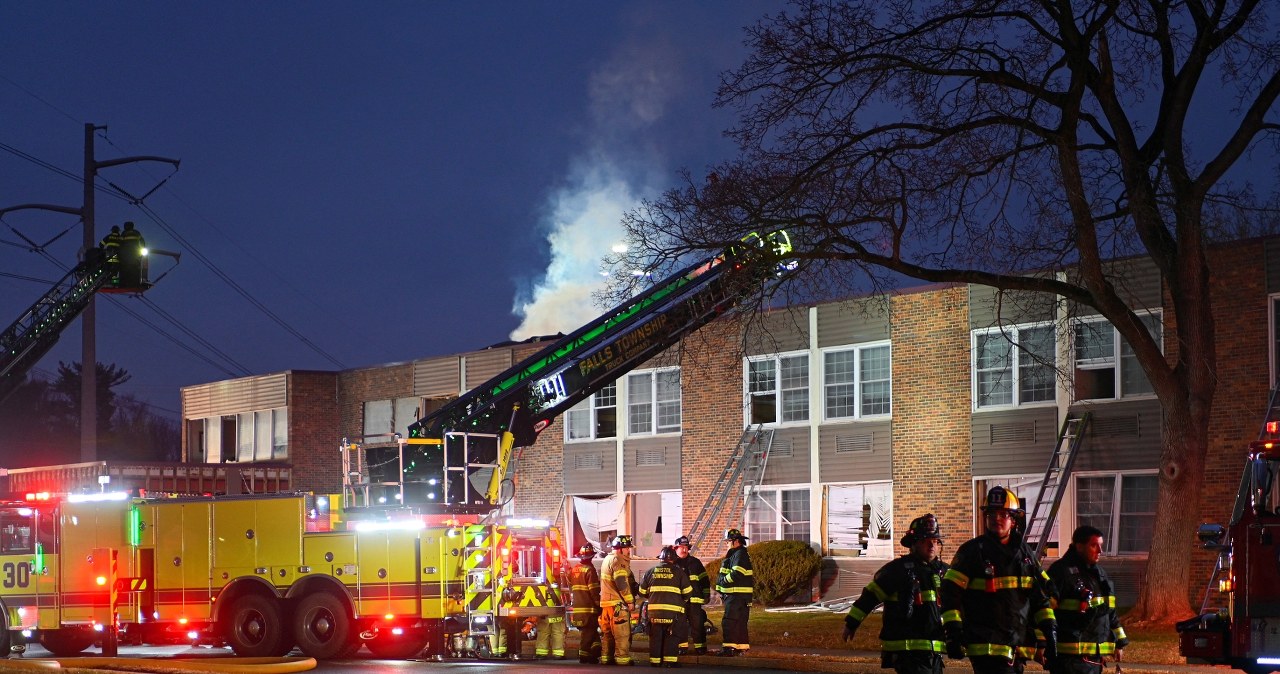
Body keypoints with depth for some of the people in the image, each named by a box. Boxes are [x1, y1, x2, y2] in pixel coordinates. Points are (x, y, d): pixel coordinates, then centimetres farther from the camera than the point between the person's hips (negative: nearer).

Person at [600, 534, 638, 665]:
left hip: (606, 602, 10)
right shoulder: (618, 561, -13)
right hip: (617, 603, -10)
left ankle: (606, 658, 16)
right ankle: (622, 658, -8)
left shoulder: (607, 559, 18)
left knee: (607, 633, 13)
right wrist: (630, 601, -15)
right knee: (622, 634, -7)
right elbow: (622, 583, -20)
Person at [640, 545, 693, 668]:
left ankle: (655, 661, 13)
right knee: (671, 638, 4)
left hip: (654, 611, 3)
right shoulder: (679, 572, -1)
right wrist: (683, 601, 22)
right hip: (673, 611, -3)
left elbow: (642, 592, 14)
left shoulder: (650, 572, 7)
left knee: (655, 637, 11)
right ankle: (670, 661, -1)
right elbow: (688, 592, 1)